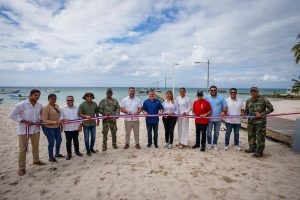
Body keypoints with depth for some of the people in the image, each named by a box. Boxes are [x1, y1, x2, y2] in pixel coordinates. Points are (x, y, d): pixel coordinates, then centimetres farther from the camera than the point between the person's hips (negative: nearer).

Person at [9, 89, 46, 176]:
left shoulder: (40, 105, -1)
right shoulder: (21, 105, -15)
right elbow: (12, 115, -10)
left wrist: (40, 121, -5)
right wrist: (24, 121, -19)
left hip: (35, 129, 5)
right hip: (24, 129, -5)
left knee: (35, 146, 19)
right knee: (23, 149, 1)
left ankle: (36, 160, 40)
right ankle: (21, 168, 15)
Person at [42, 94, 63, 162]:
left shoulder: (57, 106, 3)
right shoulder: (46, 107, -20)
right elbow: (44, 120, -21)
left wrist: (60, 121, 9)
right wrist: (55, 122, -26)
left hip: (57, 127, 8)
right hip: (48, 128, -8)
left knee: (59, 140, 18)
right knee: (51, 142, 1)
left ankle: (57, 154, 40)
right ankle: (51, 158, 21)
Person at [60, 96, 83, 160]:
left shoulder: (77, 108, 4)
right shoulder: (63, 109, 2)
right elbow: (60, 118, -2)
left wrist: (80, 126, 0)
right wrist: (64, 120, -23)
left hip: (76, 128, 1)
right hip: (67, 129, -1)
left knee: (76, 140, 12)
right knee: (68, 141, 6)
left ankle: (77, 151, 31)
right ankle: (69, 153, 20)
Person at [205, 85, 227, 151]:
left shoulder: (221, 97, 1)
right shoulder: (206, 97, 1)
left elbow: (224, 106, 2)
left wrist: (223, 112, -17)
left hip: (218, 119, 1)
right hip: (209, 118, -1)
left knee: (216, 132, 11)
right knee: (209, 132, 7)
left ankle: (215, 144, 28)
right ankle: (209, 143, 24)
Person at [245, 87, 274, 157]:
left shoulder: (263, 100, -6)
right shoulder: (248, 101, 9)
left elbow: (271, 108, -7)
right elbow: (246, 110, 19)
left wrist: (261, 114, -15)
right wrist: (245, 115, -1)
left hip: (260, 121, -6)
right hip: (251, 121, 6)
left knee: (260, 136, -2)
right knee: (251, 135, 15)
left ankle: (259, 152, 7)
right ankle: (252, 148, 32)